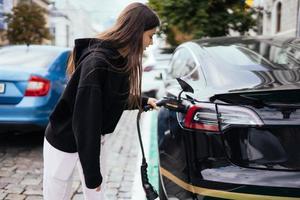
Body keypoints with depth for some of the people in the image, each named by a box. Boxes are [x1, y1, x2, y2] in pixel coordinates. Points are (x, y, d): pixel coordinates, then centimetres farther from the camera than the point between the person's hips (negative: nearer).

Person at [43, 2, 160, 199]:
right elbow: (85, 120, -31)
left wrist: (143, 101, 11)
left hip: (93, 140, 8)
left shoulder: (120, 59, -4)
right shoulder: (97, 62, -30)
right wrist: (92, 173, -27)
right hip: (64, 142, -7)